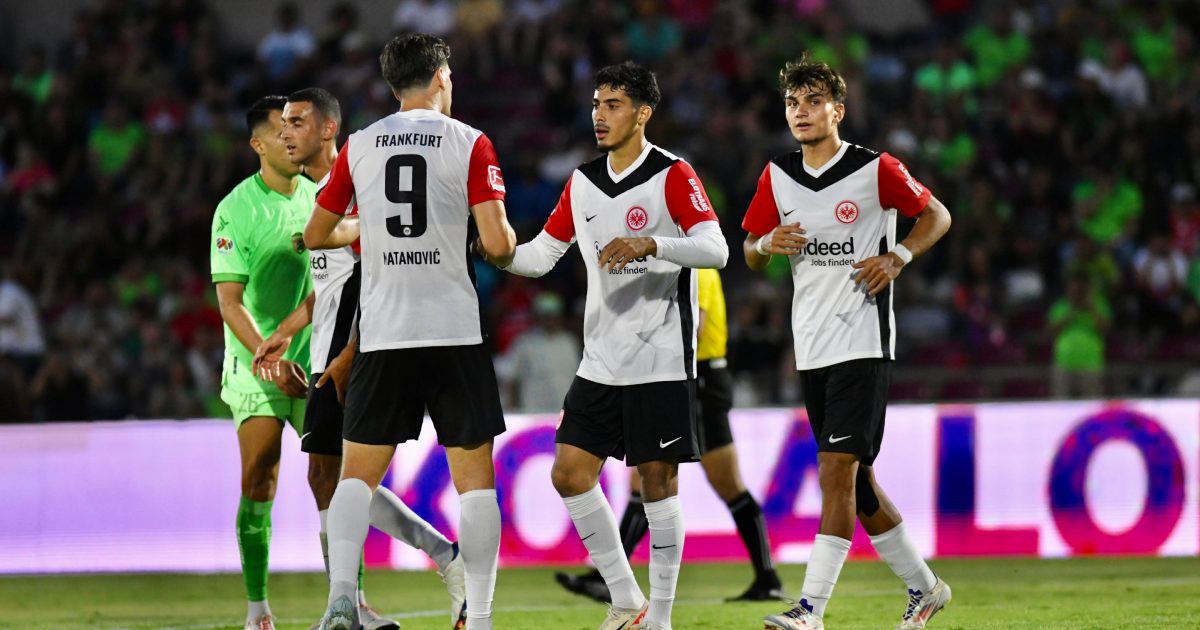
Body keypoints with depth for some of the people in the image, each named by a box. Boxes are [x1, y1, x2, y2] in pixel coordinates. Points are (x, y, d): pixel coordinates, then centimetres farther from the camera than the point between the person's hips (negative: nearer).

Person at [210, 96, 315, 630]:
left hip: (316, 362, 4)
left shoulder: (320, 197, 7)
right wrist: (271, 360, -19)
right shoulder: (236, 209, -7)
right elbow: (230, 300, -10)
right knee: (260, 480, -10)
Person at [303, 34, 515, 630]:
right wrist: (509, 237, 13)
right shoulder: (470, 143, -2)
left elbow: (315, 234, 14)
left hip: (382, 336, 2)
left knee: (358, 473, 9)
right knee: (474, 474, 6)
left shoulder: (359, 146, 6)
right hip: (456, 334, -2)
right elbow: (497, 242, -10)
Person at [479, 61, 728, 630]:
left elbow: (715, 248, -20)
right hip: (601, 362, 6)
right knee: (569, 473, 0)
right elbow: (541, 255, 16)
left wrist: (649, 244, -34)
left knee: (657, 481, -4)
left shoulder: (672, 176, -8)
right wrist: (499, 253, -3)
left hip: (660, 362, -6)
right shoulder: (583, 182, 11)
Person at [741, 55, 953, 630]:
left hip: (863, 343, -6)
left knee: (838, 470, -14)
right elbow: (750, 254, 15)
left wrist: (897, 257, -11)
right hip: (811, 347, 6)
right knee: (854, 480, 11)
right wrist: (767, 244, -8)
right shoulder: (777, 177, 7)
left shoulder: (876, 170, -7)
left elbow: (936, 215, 5)